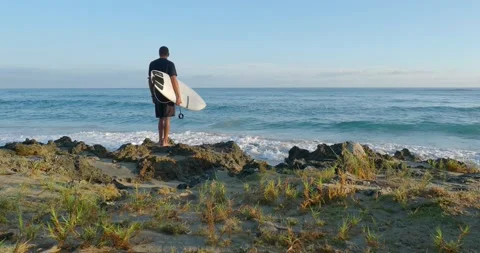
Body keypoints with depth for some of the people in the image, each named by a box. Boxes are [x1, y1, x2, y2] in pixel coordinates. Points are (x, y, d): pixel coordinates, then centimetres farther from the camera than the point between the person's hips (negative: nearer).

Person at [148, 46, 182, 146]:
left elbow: (150, 80, 11)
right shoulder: (170, 64, -8)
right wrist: (178, 96, -15)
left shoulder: (152, 64, 8)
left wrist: (153, 94, 19)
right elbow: (174, 80, -15)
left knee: (161, 118, 14)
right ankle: (165, 141, 2)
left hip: (157, 94, 5)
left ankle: (160, 140, 17)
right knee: (167, 118, 1)